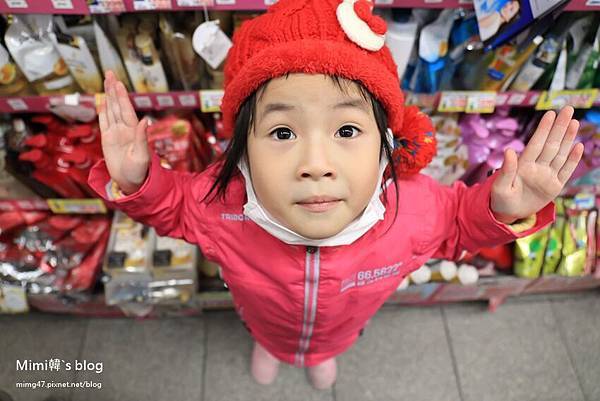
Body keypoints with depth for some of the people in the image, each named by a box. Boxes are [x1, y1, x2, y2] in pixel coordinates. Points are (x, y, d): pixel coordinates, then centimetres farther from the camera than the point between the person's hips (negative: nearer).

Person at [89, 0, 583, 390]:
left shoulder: (413, 207, -40)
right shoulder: (221, 203, -42)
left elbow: (455, 223, -16)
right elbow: (173, 205, -20)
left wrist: (504, 209, -38)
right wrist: (136, 180, -42)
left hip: (343, 329, 2)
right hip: (266, 322, -1)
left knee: (330, 346, 38)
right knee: (268, 333, 36)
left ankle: (324, 352, 77)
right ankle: (267, 344, 76)